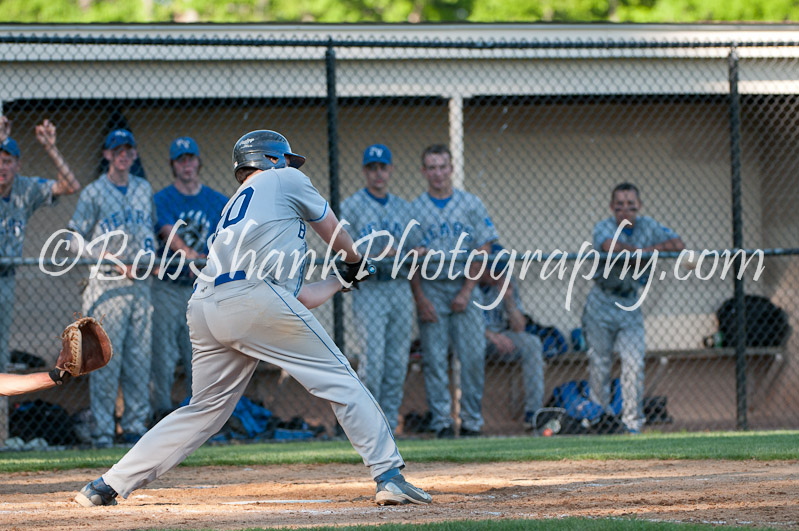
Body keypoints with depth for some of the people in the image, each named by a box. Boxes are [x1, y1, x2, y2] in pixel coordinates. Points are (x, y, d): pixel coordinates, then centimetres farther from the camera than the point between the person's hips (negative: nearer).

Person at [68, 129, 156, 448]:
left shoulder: (144, 189, 15)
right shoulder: (94, 193, -1)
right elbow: (76, 238, -3)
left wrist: (151, 257, 7)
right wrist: (114, 261, -12)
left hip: (140, 282, 5)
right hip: (107, 284, -5)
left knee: (140, 358, 4)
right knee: (107, 358, -9)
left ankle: (135, 425, 10)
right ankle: (102, 431, -6)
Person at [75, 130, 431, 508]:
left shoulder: (231, 212, 35)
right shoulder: (285, 180, 18)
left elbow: (298, 297, 34)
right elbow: (333, 233, 30)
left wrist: (341, 281, 50)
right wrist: (355, 262, 50)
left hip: (204, 309, 7)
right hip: (254, 298, -7)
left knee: (205, 409, 17)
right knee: (338, 380, 1)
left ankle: (108, 486, 14)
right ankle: (389, 475, -7)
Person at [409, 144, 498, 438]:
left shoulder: (471, 204, 6)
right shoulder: (414, 209, 5)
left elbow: (483, 249, 3)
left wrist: (466, 290, -6)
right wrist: (420, 298, -8)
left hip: (464, 286, 0)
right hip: (430, 289, 0)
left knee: (473, 356, -4)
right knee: (434, 358, -3)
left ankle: (472, 421, 4)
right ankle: (441, 421, 2)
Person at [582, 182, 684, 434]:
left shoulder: (648, 227, 3)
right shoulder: (604, 227, -8)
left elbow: (678, 244, -7)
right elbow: (611, 246, -30)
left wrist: (647, 250, -17)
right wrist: (640, 250, -18)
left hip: (630, 305, 2)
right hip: (601, 304, -2)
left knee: (634, 364, -7)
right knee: (599, 364, 1)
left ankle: (632, 421, -3)